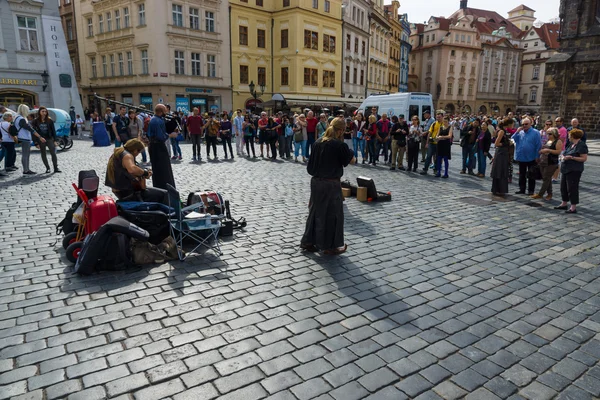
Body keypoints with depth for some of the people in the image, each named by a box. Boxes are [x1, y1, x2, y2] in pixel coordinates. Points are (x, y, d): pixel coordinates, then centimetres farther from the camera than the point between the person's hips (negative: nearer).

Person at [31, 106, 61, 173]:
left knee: (53, 153, -9)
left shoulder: (49, 120, 1)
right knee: (43, 154, 6)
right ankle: (47, 168, 16)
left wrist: (55, 140, -3)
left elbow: (53, 130, 2)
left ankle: (56, 168, -4)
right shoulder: (36, 121, 1)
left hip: (49, 139, -1)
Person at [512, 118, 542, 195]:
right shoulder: (520, 132, 7)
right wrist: (517, 132, -12)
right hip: (521, 157, 5)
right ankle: (522, 189, 21)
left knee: (531, 175, 4)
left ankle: (531, 190, 11)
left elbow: (538, 145, -9)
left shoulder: (535, 133, -7)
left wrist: (537, 157, -13)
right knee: (522, 175, 12)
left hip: (531, 158, -4)